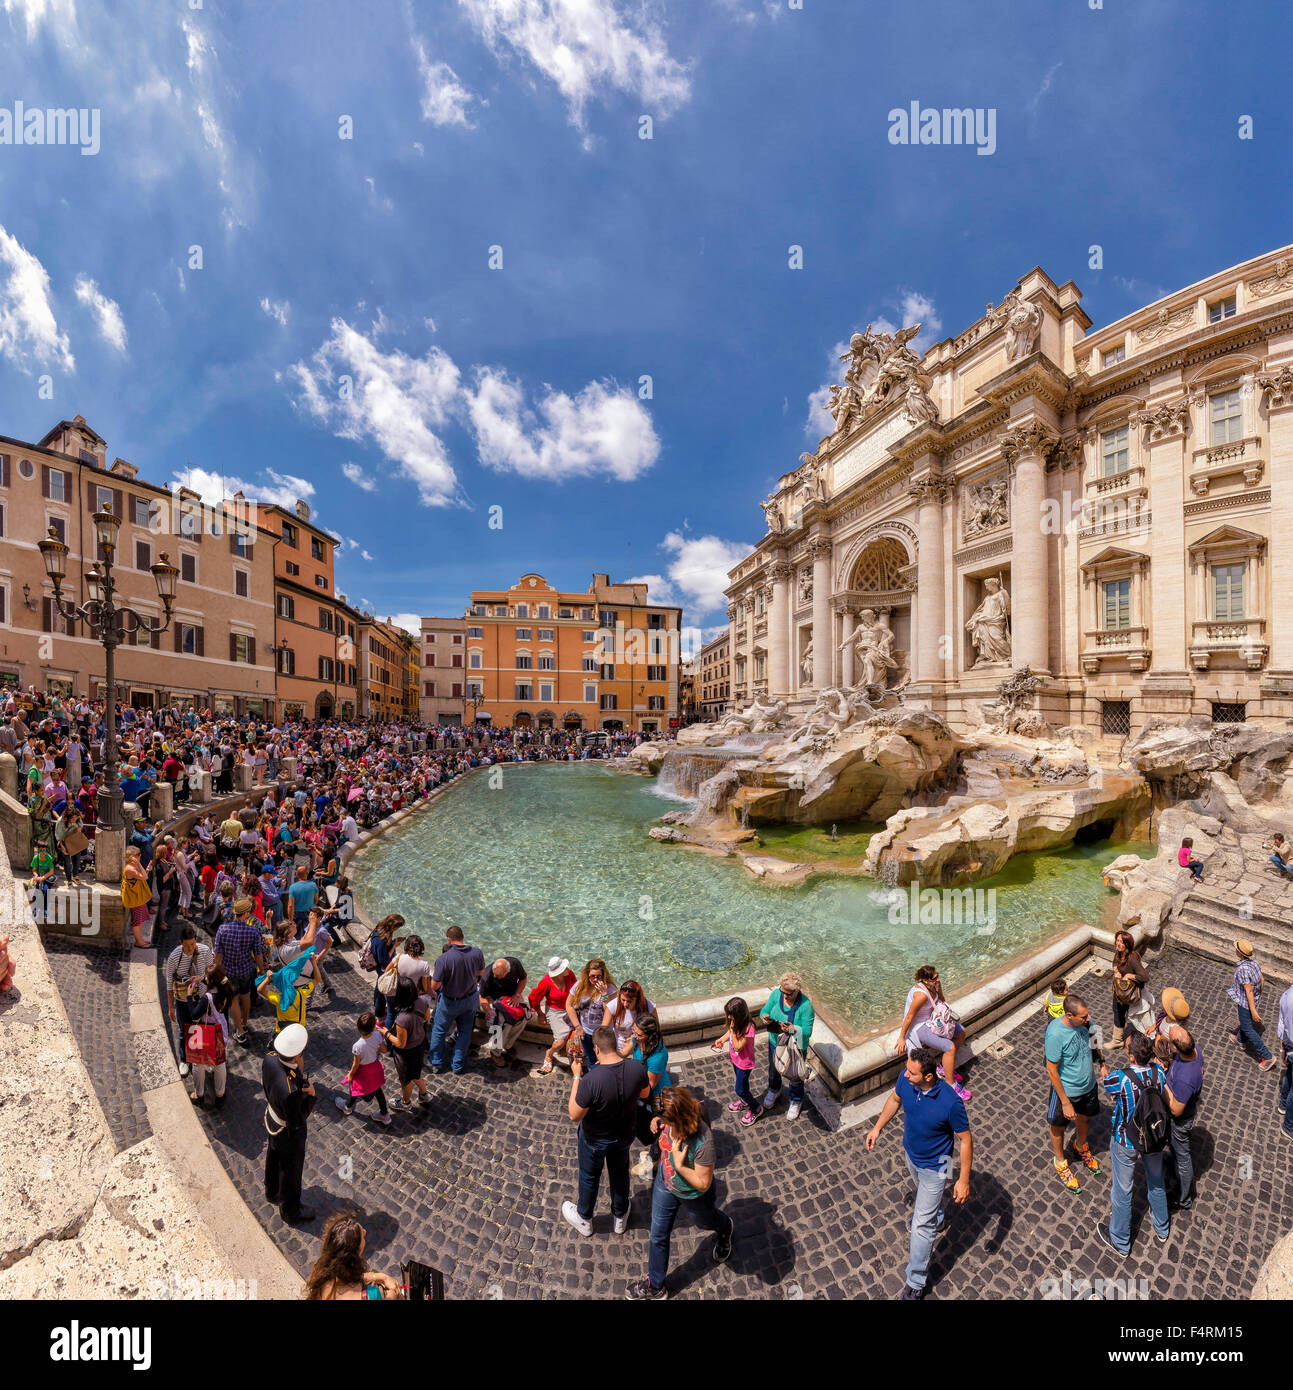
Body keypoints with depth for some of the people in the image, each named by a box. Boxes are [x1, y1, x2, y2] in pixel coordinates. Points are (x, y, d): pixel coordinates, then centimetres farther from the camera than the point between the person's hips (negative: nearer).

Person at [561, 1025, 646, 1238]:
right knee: (620, 1174, 30)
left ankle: (584, 1220, 52)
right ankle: (620, 1217, 54)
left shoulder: (591, 1080, -40)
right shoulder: (637, 1068, -27)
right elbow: (642, 1093, -4)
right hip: (624, 1135, 3)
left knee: (589, 1178, 27)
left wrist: (577, 1076, -23)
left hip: (595, 1139, -3)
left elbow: (575, 1115, -25)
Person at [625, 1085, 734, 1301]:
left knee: (706, 1222, 30)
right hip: (665, 1184, 4)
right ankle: (655, 1285, 46)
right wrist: (656, 1121, -23)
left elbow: (702, 1184, -31)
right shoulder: (669, 1120, -27)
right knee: (658, 1236, 19)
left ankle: (726, 1228, 65)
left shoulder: (703, 1143, -44)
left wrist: (679, 1166, -40)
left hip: (695, 1196, -4)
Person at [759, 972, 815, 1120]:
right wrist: (764, 1017, -32)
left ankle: (796, 1101, 52)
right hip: (775, 1042, 4)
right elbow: (765, 1010, -9)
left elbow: (807, 1031, -26)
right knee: (773, 1069, 28)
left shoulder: (806, 1005, -31)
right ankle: (774, 1090, 60)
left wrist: (793, 1029, -44)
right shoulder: (776, 994, -21)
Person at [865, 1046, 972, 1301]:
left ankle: (915, 1281, 30)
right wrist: (877, 1128, 4)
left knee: (921, 1223, 7)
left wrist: (963, 1180, -16)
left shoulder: (950, 1102, -40)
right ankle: (938, 1218, 67)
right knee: (923, 1193, 34)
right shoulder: (905, 1079, -25)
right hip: (910, 1153, 5)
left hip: (934, 1166, -5)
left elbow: (965, 1139, -22)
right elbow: (895, 1100, -4)